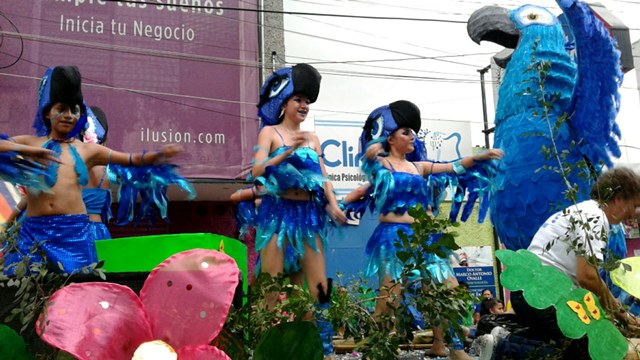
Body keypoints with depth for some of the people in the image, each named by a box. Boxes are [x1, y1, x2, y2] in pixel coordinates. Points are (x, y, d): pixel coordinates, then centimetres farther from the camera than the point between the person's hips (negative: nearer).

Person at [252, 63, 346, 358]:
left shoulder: (312, 138, 17)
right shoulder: (270, 131, 3)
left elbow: (323, 177, 12)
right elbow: (256, 171, -9)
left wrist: (333, 204, -6)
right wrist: (288, 151, -19)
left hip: (309, 214, 4)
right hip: (278, 212, -4)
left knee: (319, 286, 3)